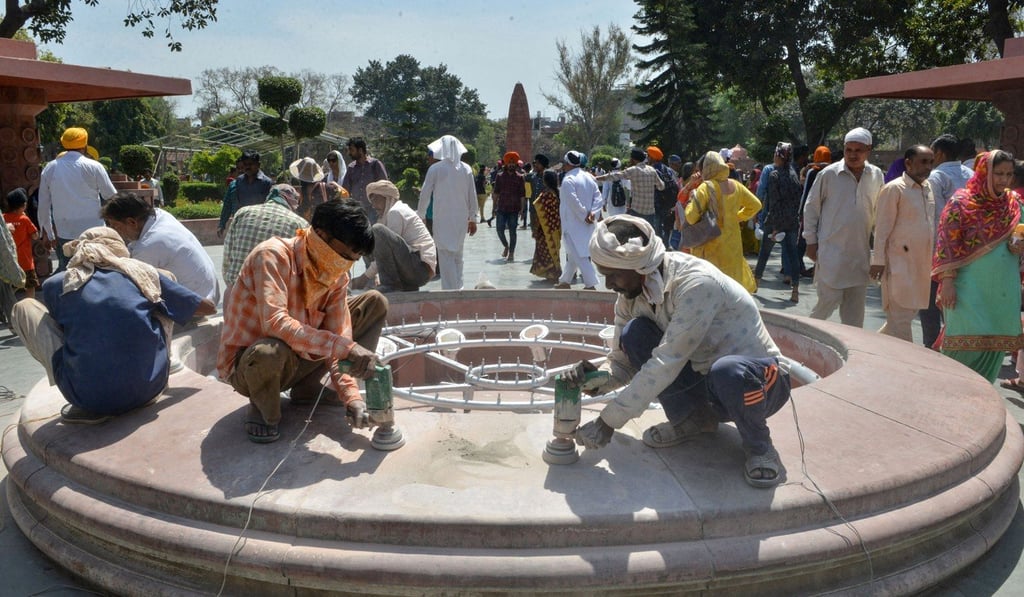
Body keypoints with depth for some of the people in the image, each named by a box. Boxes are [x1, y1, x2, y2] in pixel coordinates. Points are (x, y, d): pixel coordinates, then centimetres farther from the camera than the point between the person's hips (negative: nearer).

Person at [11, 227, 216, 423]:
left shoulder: (56, 284, 7)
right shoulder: (142, 272, 8)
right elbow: (208, 307, 18)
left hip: (89, 398, -1)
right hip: (150, 386, 2)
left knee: (24, 308, 19)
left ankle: (88, 406, 8)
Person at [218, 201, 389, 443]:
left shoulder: (338, 276, -5)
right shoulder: (273, 255, -25)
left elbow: (338, 336, -10)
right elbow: (274, 323, -38)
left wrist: (350, 395, -24)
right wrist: (344, 346, -42)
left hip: (301, 358, 7)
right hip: (248, 363, -7)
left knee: (375, 303, 0)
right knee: (271, 351, -44)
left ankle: (307, 388, 4)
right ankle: (263, 408, -7)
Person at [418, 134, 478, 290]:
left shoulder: (435, 169, -7)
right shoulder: (466, 169, 2)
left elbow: (425, 194, -4)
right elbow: (472, 197, 5)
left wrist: (420, 215, 7)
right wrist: (473, 219, 13)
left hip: (442, 219, -4)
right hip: (462, 219, 4)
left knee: (446, 255, 0)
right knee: (457, 255, 18)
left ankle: (450, 290, -3)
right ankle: (458, 288, 25)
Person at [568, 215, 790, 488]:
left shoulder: (696, 283, -28)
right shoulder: (631, 295, -5)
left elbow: (666, 363, -31)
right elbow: (623, 361, 1)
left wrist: (608, 421, -29)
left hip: (761, 380, -6)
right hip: (703, 380, 6)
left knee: (728, 371, -42)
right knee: (634, 333, -15)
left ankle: (758, 445, -9)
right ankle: (690, 419, 3)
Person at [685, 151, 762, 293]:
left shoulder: (705, 187, -13)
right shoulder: (735, 186, 5)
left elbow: (691, 218, -16)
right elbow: (756, 205, 17)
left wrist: (693, 199, 0)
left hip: (712, 247, -6)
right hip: (732, 246, 6)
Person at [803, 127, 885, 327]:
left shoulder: (876, 175, 5)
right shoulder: (829, 174, -7)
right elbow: (811, 207, 0)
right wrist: (811, 241, -2)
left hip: (860, 251, 4)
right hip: (831, 250, -4)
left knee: (855, 306, 8)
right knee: (830, 299, -6)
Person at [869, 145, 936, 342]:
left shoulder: (928, 188, 13)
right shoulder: (894, 189, -9)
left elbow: (930, 225, 20)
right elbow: (882, 228, -10)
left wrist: (934, 257, 17)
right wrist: (878, 261, -13)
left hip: (921, 263, 8)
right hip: (899, 263, -8)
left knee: (910, 311, 14)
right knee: (900, 318, -4)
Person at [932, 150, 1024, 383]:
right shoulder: (962, 202, -6)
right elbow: (948, 244, -9)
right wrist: (947, 281, -14)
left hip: (1004, 289, 5)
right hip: (970, 286, -5)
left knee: (995, 345, 9)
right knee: (968, 345, -4)